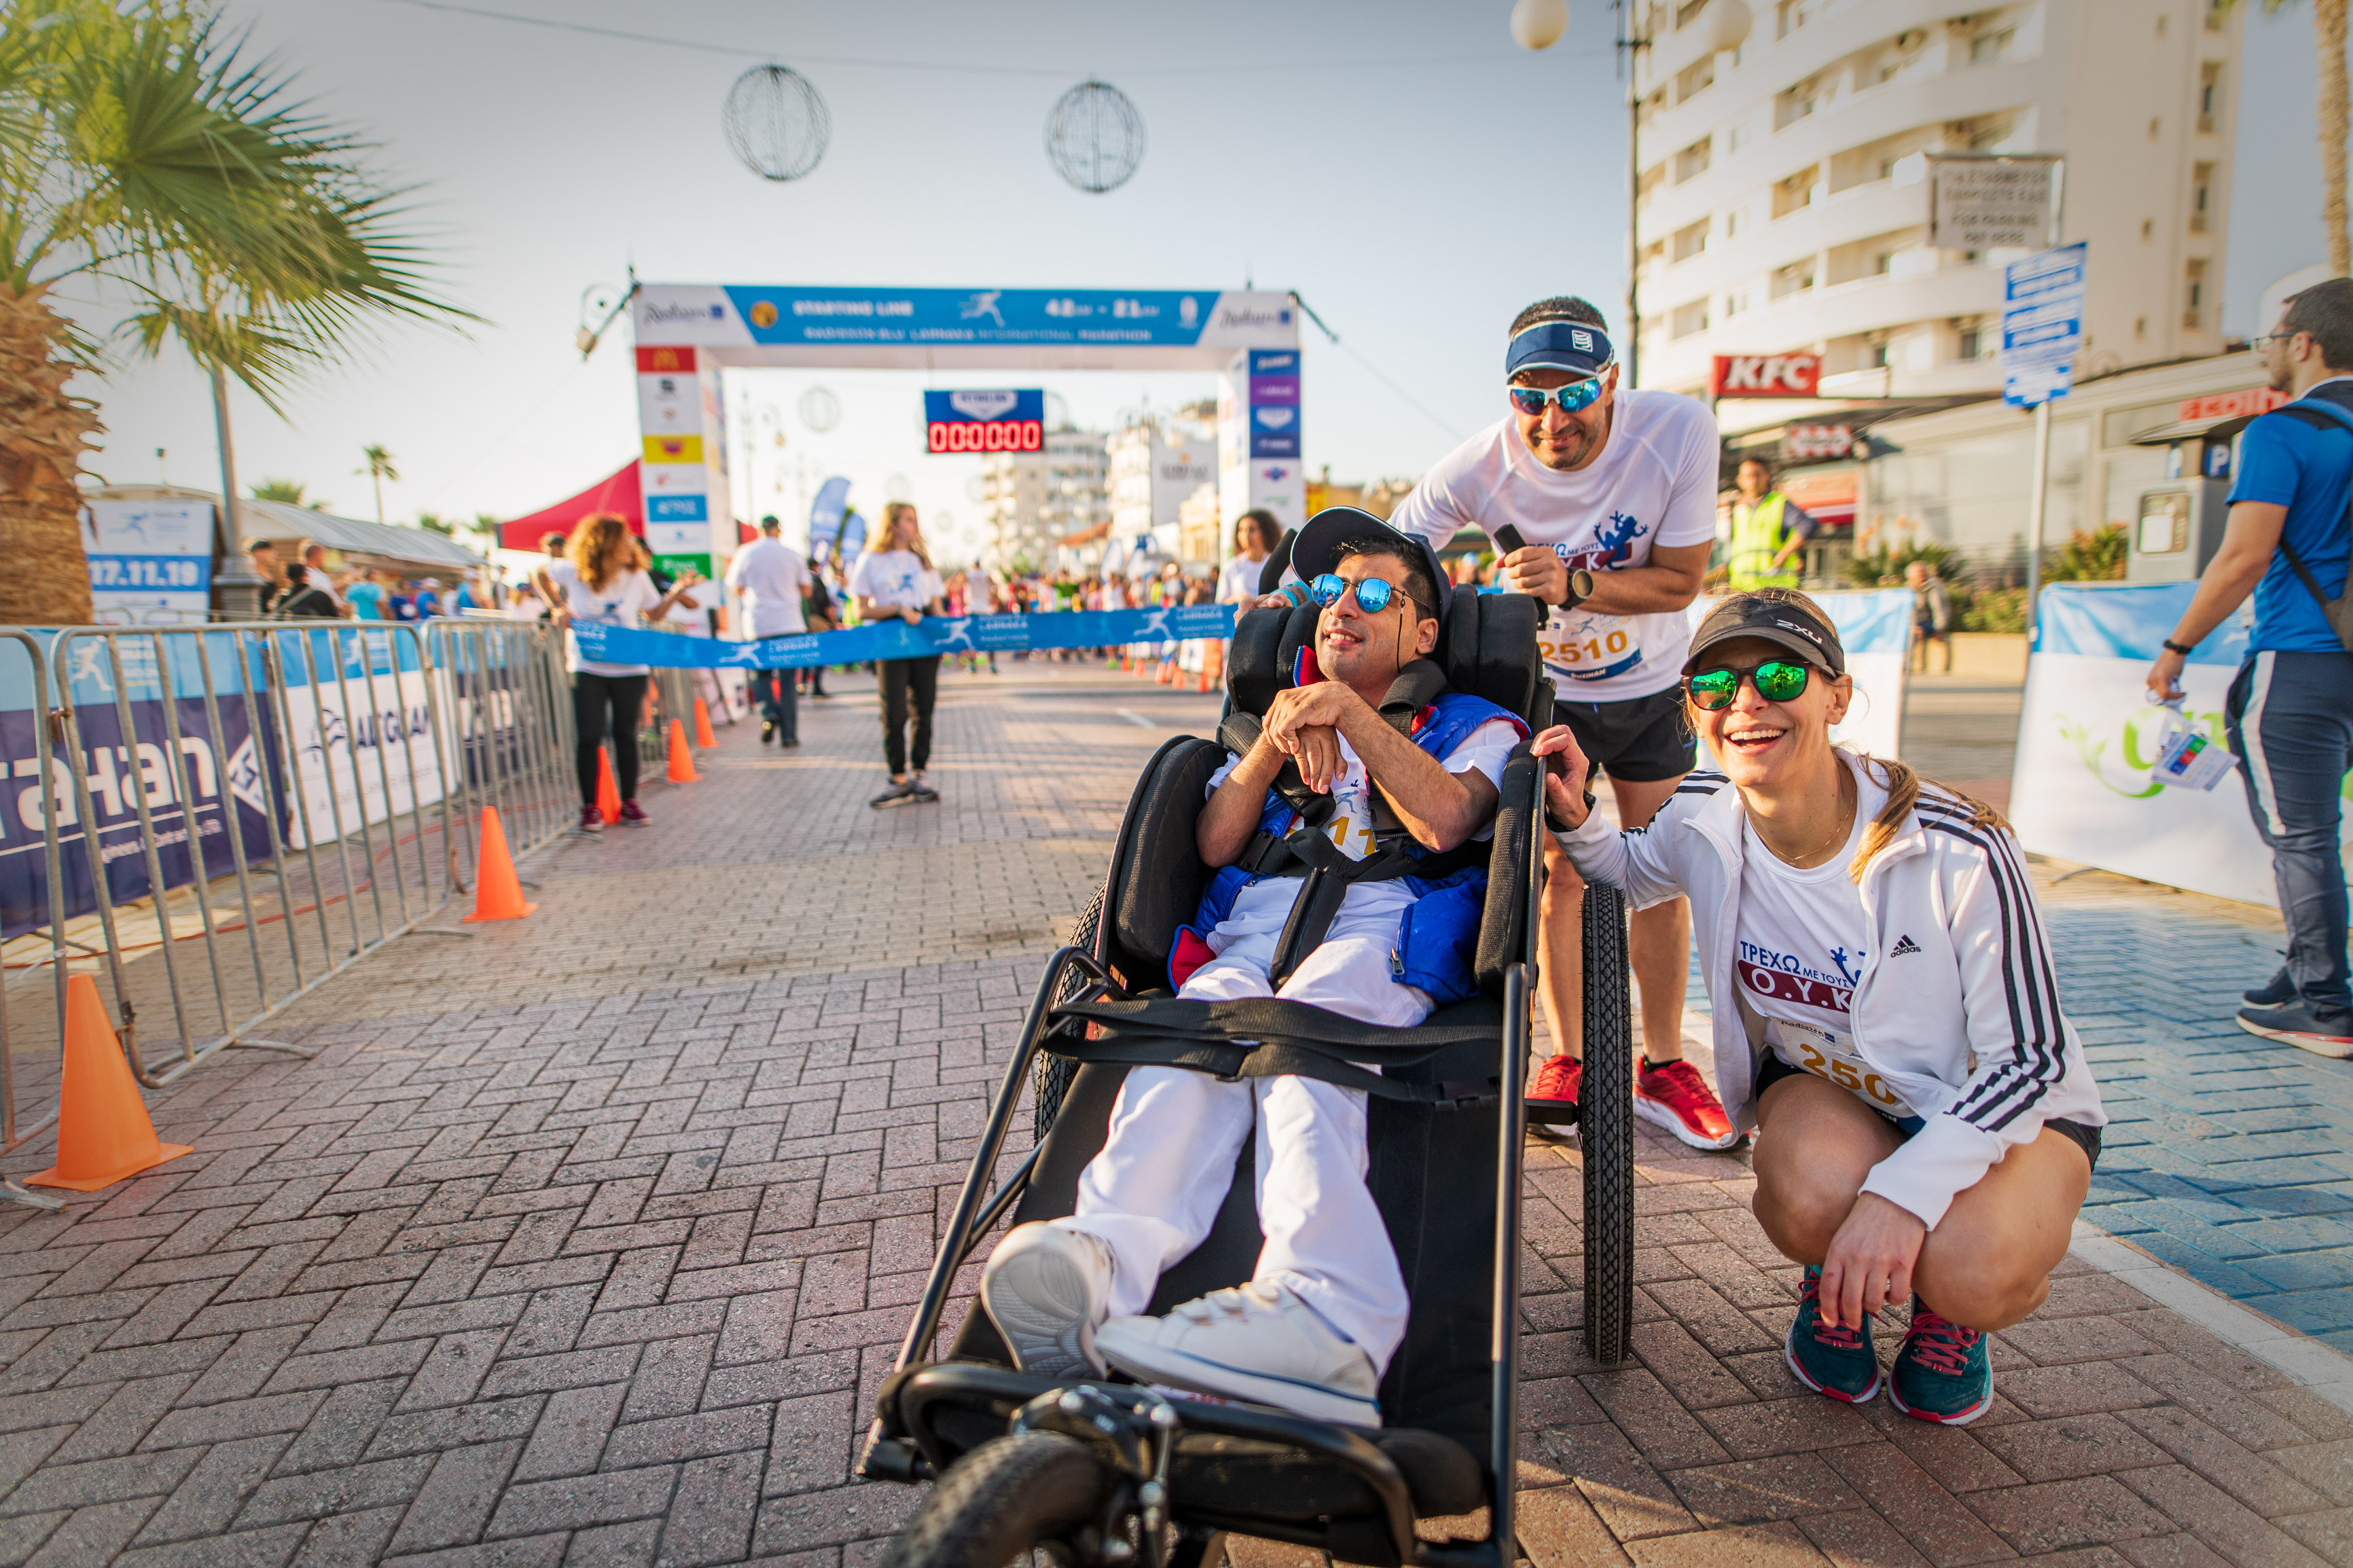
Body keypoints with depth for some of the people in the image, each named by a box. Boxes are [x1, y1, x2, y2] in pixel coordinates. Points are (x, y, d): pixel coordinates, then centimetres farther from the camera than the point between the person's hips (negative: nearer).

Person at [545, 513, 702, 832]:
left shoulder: (637, 578, -1)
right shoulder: (574, 572, -6)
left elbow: (654, 613, 10)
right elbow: (541, 574, 12)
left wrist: (677, 592, -5)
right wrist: (559, 608, 1)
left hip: (629, 669, 2)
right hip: (588, 667, -2)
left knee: (626, 733, 6)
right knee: (589, 735, -4)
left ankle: (629, 802, 17)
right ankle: (589, 807, 6)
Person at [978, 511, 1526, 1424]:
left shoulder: (1471, 726, 25)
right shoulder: (1269, 720, 35)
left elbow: (1444, 820, 0)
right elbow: (1214, 845, 17)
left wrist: (1348, 710, -1)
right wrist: (1273, 743, 2)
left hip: (1380, 940, -2)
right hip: (1248, 937, 3)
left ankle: (1326, 1316, -58)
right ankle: (1107, 1254, -57)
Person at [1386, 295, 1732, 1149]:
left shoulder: (1680, 429, -25)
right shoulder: (1477, 468, -26)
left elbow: (1681, 580, -21)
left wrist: (1572, 584, -37)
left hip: (1651, 684, 2)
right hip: (1544, 685, -1)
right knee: (1561, 868, -2)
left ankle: (1661, 1066, 21)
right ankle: (1569, 1060, 17)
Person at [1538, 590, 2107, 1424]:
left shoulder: (1959, 851, -27)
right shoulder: (1699, 820, -15)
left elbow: (2030, 1058, -20)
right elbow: (1631, 874, 10)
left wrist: (1905, 1191, -34)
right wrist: (1576, 819, -14)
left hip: (2001, 1108, -2)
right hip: (1824, 1089, 2)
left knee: (1969, 1273, -31)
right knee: (1814, 1192, -32)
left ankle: (1953, 1306, 9)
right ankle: (1835, 1280, 7)